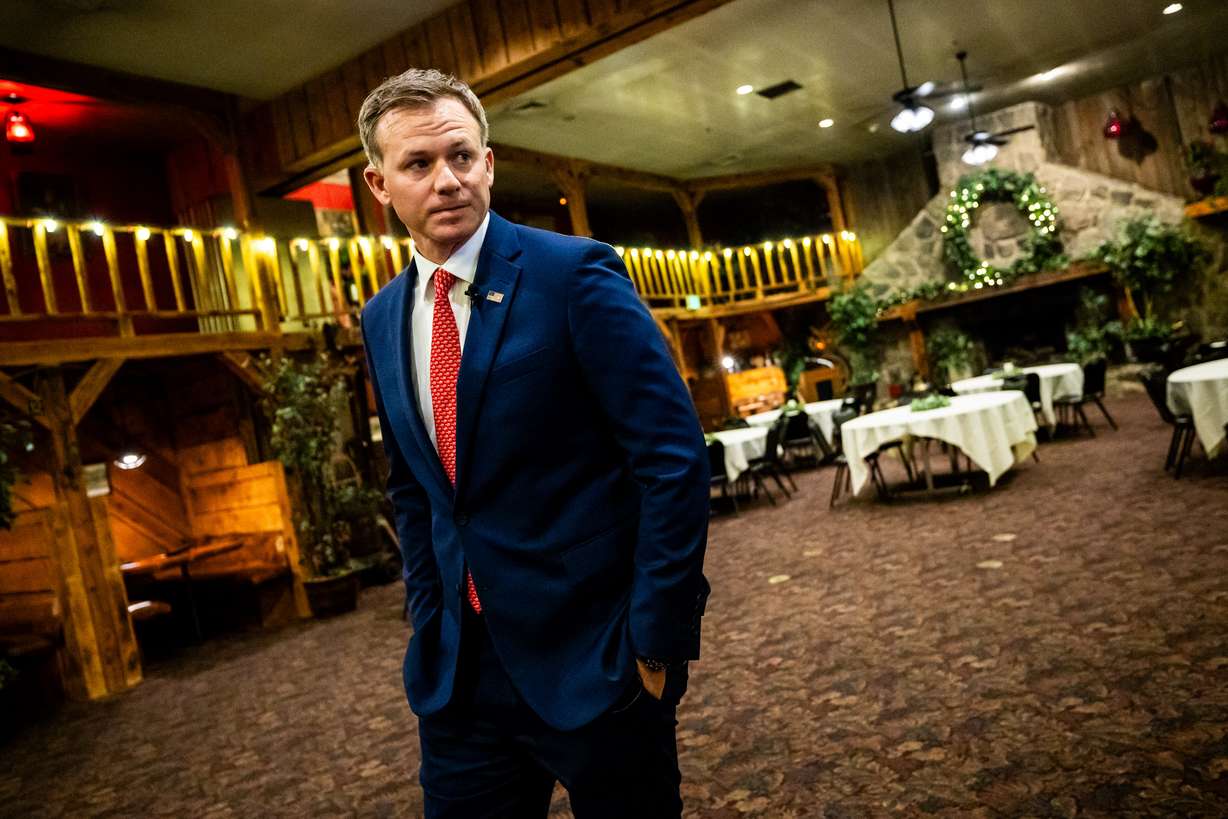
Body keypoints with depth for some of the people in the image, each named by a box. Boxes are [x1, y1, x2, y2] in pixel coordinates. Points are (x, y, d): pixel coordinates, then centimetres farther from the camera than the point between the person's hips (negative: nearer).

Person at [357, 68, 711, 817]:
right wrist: (431, 624, 10)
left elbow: (674, 460, -14)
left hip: (593, 657, -4)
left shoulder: (576, 273, -12)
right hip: (458, 669, 5)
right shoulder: (383, 318, 6)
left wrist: (657, 637, -14)